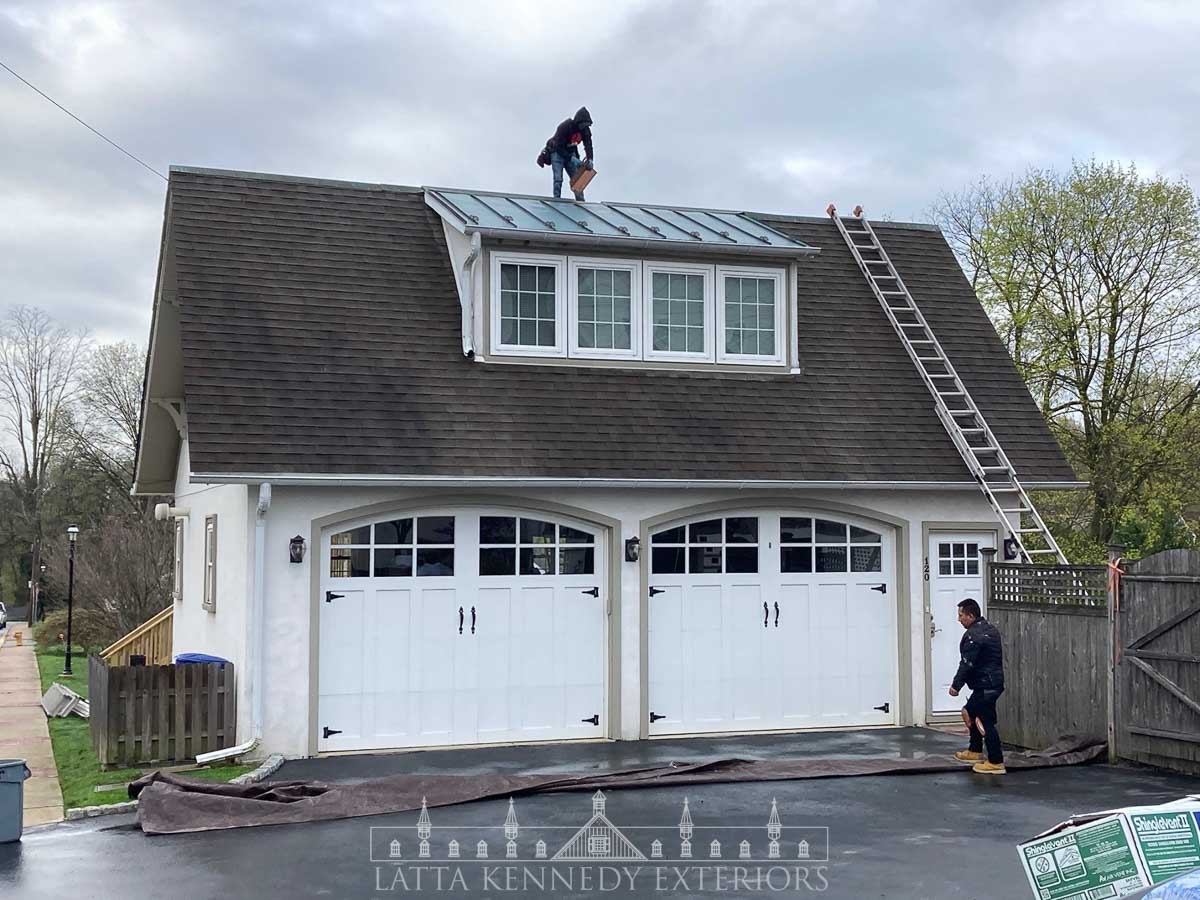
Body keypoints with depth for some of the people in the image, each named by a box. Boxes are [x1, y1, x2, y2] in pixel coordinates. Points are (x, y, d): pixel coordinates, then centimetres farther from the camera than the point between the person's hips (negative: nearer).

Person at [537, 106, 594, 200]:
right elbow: (559, 147, -29)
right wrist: (572, 159, -35)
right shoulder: (564, 127, -29)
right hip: (557, 152, -5)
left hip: (570, 153, 5)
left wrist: (590, 159, -34)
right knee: (558, 179, -17)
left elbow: (588, 145, -15)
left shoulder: (585, 129, -11)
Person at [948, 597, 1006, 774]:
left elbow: (967, 663, -22)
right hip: (994, 681, 11)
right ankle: (975, 751, 34)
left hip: (985, 685, -11)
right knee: (972, 713, 23)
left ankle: (996, 763, -2)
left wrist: (956, 685, -15)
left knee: (986, 721, -6)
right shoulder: (989, 628, 13)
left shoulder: (973, 635, -20)